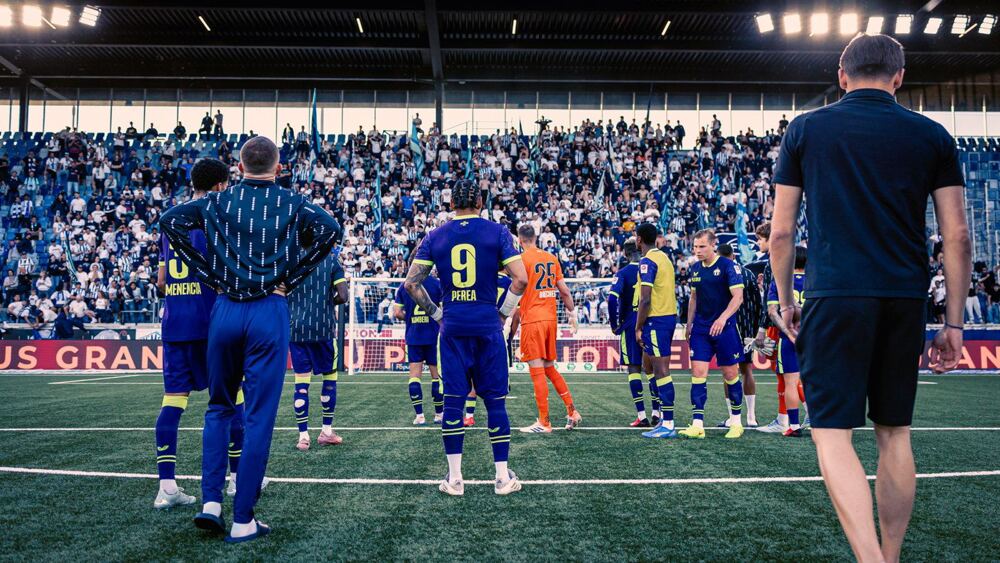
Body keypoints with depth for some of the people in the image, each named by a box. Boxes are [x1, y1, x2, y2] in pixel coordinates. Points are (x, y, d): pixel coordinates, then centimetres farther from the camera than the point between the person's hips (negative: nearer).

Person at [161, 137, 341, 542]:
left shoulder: (219, 201, 8)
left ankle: (210, 501, 13)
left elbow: (170, 221, -1)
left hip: (226, 310, 3)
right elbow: (330, 229, -13)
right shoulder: (290, 204, 1)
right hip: (269, 312, -2)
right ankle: (243, 521, 6)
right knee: (259, 417, 2)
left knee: (219, 408, 19)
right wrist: (291, 278, -6)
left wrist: (209, 274, 1)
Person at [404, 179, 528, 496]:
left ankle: (454, 478, 10)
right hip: (487, 325, -1)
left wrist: (436, 313, 10)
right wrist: (504, 313, 4)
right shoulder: (497, 232, 0)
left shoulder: (434, 237, 5)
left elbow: (411, 283, 2)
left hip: (453, 327, 2)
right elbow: (521, 279, -8)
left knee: (453, 399, 6)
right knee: (495, 400, 5)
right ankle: (503, 476, 11)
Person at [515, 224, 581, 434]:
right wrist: (572, 313, 20)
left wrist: (513, 320, -4)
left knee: (537, 371, -3)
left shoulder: (522, 259, -7)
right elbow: (564, 291, 11)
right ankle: (572, 412, 17)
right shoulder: (551, 258, 11)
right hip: (551, 319, 7)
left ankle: (544, 423, 0)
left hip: (532, 320, -7)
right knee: (550, 368, 18)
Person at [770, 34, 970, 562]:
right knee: (894, 433, 15)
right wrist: (953, 323, 11)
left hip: (834, 298, -3)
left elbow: (780, 231, 3)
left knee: (832, 432, -3)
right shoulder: (932, 135, 10)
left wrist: (786, 302, 13)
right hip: (906, 301, 3)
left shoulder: (805, 129, 5)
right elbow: (957, 235, 5)